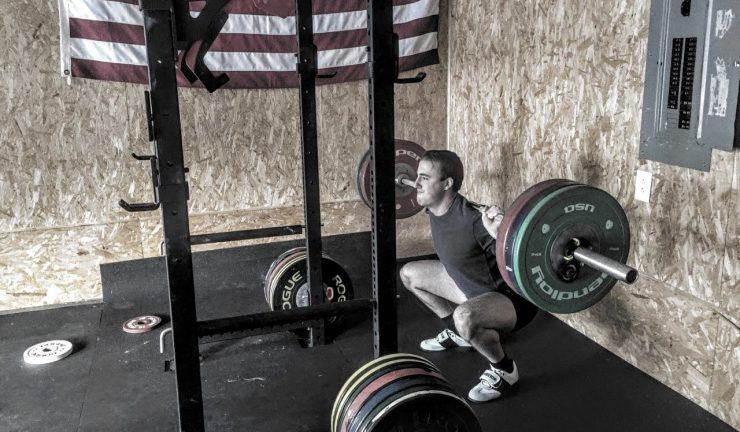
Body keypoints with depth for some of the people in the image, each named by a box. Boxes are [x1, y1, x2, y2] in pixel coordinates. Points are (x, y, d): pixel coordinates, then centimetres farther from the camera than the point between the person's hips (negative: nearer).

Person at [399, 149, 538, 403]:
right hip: (473, 286, 9)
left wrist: (499, 234, -50)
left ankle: (505, 370, -9)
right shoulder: (435, 209, -8)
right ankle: (457, 332, 26)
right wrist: (420, 191, 19)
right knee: (410, 273, 15)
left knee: (465, 316, -40)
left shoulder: (473, 219, -34)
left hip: (513, 296, -9)